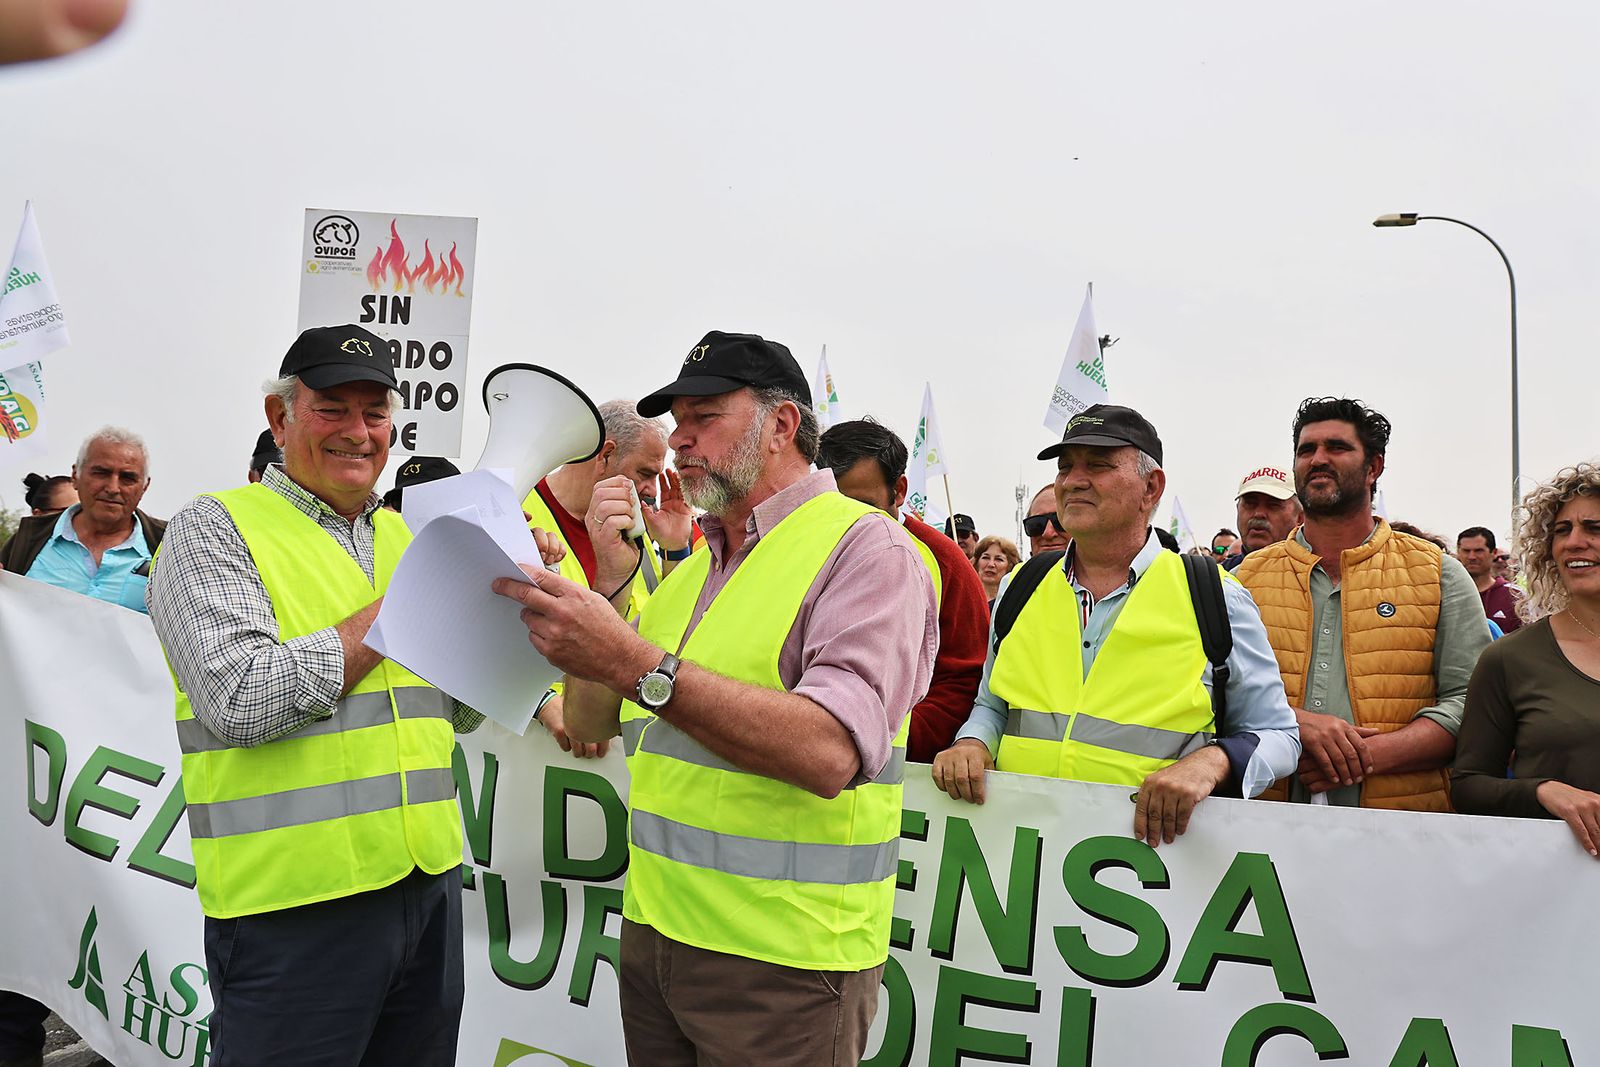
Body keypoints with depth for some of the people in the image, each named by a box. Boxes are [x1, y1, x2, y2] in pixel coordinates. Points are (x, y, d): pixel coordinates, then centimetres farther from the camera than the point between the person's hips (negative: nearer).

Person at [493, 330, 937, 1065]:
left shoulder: (867, 548, -12)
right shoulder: (692, 567, 13)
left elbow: (830, 752, -27)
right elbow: (590, 723, 11)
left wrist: (638, 666, -33)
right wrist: (611, 582, -2)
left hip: (779, 959, -7)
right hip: (653, 933, 7)